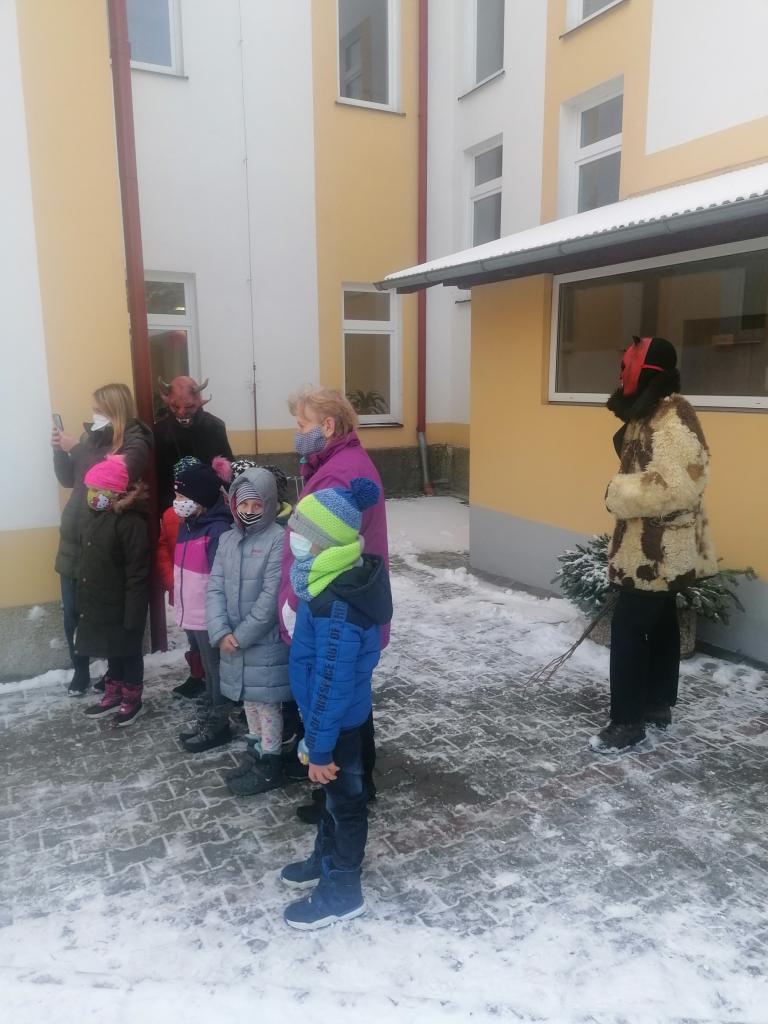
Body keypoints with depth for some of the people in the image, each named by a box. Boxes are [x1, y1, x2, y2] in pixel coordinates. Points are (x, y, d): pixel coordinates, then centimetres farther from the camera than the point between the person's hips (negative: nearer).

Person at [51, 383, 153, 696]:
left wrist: (77, 448, -21)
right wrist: (60, 451, 0)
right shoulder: (92, 436, 9)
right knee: (72, 612, 10)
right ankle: (80, 672, 27)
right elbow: (68, 479, 16)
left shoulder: (135, 443, -10)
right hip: (75, 535, 6)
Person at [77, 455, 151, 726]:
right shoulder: (94, 517, 6)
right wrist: (83, 602, 16)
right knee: (111, 653, 22)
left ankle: (133, 701, 26)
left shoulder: (131, 522, -22)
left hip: (122, 607, -8)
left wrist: (133, 614, -22)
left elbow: (138, 575, -22)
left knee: (128, 653, 9)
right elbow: (86, 562, 15)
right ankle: (114, 696, 38)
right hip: (98, 605, 8)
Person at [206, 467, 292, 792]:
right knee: (250, 700, 18)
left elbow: (272, 596, -18)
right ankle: (257, 755, 35)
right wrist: (221, 632, -12)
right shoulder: (228, 539, 5)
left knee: (267, 702, 4)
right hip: (233, 641, 6)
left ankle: (270, 766, 20)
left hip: (266, 643, -6)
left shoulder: (279, 539, -15)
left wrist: (241, 635, -15)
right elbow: (215, 588, 1)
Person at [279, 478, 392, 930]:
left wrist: (320, 747, -19)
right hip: (342, 715, 9)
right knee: (333, 793, 26)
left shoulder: (338, 607, -33)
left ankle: (342, 892, 32)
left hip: (339, 724, -9)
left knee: (345, 800, 11)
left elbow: (332, 684, -28)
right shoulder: (345, 578, -3)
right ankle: (326, 859, 48)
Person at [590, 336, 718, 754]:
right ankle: (658, 705, 32)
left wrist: (619, 493, -20)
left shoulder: (674, 418, -21)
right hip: (650, 547, 10)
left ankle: (628, 721, 6)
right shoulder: (650, 415, 12)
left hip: (659, 550, -10)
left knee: (628, 627, -6)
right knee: (658, 622, 18)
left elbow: (680, 486, -29)